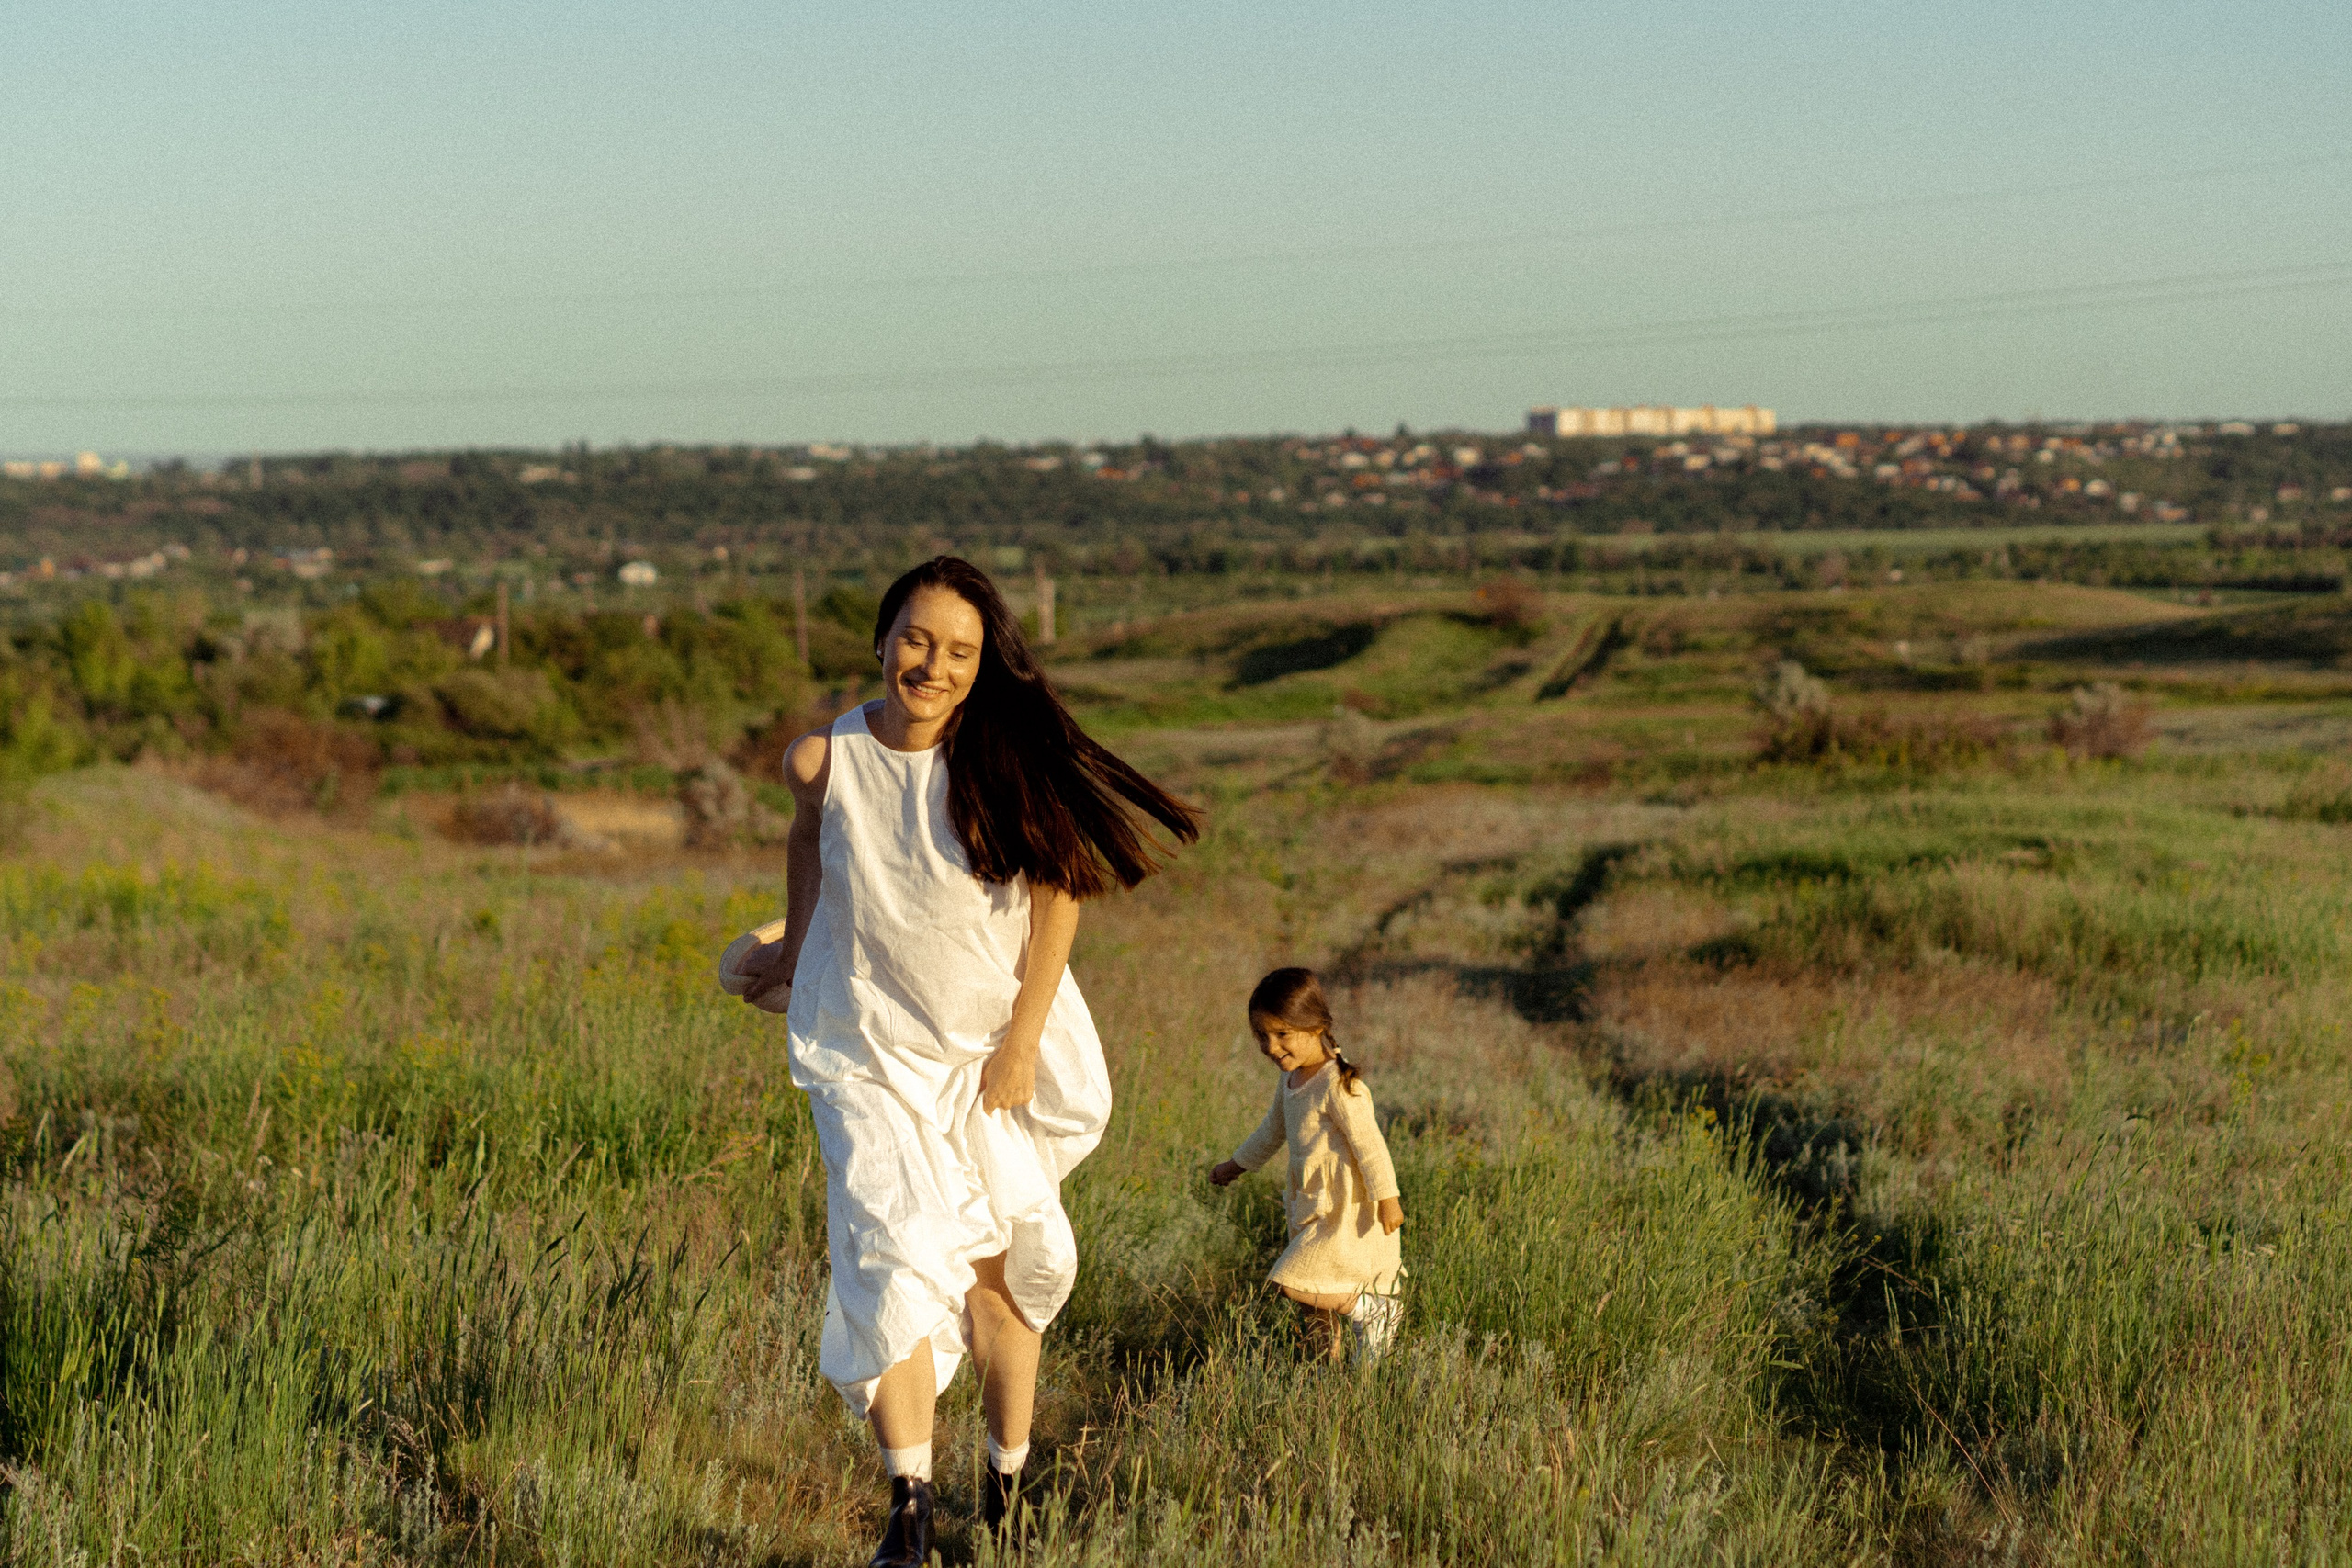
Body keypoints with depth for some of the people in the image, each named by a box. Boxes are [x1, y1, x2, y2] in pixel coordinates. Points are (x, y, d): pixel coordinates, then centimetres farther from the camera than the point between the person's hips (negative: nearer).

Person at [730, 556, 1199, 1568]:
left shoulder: (1006, 761, -12)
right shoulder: (825, 761, -9)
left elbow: (1059, 895, -5)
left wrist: (1021, 1044, -8)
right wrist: (793, 948, 25)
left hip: (997, 1050, 0)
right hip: (870, 1054, 0)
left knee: (998, 1271, 7)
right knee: (895, 1256, -17)